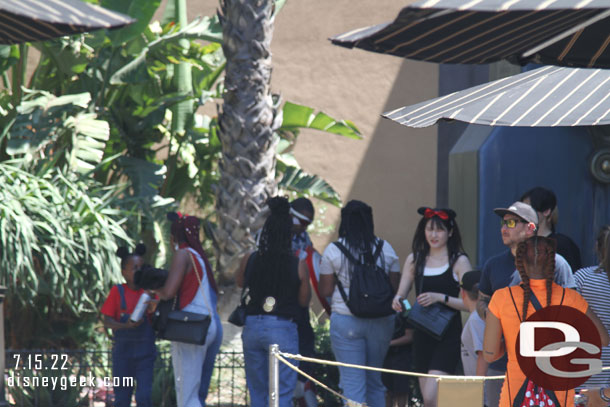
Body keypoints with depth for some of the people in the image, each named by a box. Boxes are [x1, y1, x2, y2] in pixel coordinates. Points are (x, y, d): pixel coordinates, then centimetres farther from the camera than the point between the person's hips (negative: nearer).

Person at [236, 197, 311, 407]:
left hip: (252, 327, 4)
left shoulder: (249, 260, -1)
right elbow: (304, 300, 3)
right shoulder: (298, 265, -9)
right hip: (283, 327, -4)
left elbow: (239, 283, 19)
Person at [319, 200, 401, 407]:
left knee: (352, 383, -1)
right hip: (381, 321, 3)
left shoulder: (333, 251, -5)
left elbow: (325, 291, -1)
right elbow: (396, 288, 4)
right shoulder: (386, 249, 2)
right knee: (375, 381, 16)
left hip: (346, 321, -3)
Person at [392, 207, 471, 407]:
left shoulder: (459, 261, -5)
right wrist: (397, 301, -14)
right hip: (422, 335, 5)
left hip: (448, 336, -5)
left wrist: (440, 298, -24)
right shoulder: (415, 259, 8)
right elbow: (401, 294, 9)